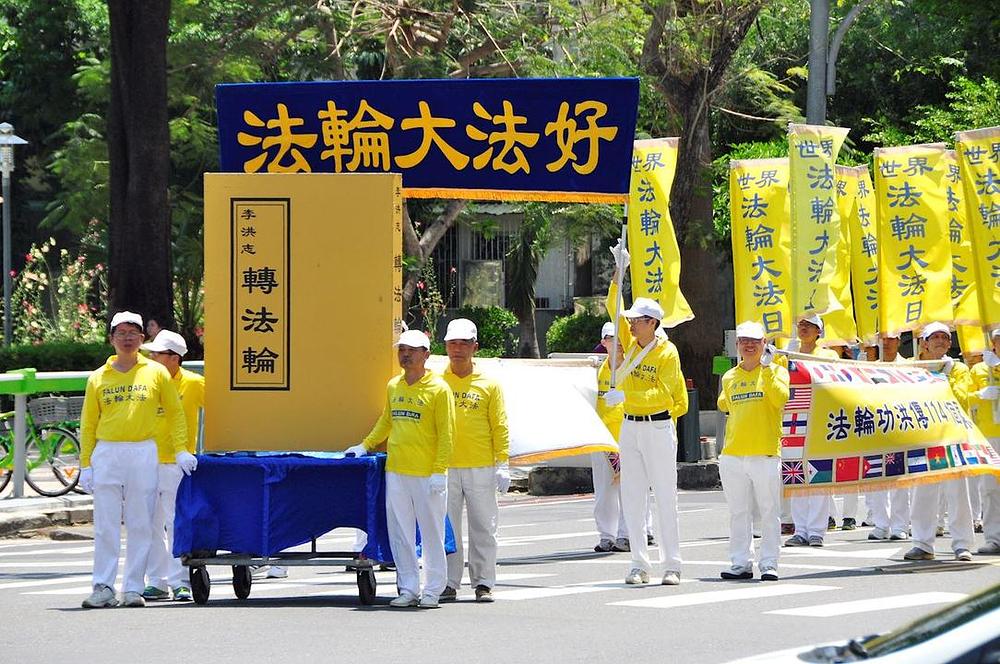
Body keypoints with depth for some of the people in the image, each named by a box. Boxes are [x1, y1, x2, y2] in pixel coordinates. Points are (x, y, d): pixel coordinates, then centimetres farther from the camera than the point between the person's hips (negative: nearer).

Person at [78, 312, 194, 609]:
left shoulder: (156, 373, 7)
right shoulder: (98, 378, 9)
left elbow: (174, 413, 10)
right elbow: (88, 424, 10)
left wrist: (181, 450, -1)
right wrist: (85, 465, 4)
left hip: (143, 453, -1)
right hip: (106, 453, 1)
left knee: (140, 525, 0)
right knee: (105, 526, -2)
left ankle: (133, 589, 4)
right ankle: (103, 587, 0)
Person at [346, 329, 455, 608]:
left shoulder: (438, 389, -6)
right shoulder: (393, 387, 11)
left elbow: (446, 435, -8)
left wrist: (439, 472, -14)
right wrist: (365, 445, 19)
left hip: (427, 474, -5)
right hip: (395, 471, 5)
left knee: (431, 533, 1)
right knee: (400, 533, 5)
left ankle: (433, 590, 7)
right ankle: (408, 589, 11)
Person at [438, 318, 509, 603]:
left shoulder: (488, 385, 5)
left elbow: (500, 427, 4)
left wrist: (502, 464, -3)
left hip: (481, 468, -1)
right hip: (444, 467, 1)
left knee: (483, 527, 1)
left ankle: (483, 583, 7)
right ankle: (448, 583, 6)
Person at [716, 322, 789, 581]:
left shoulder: (775, 371, 3)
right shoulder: (729, 377, 15)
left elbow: (780, 398, -16)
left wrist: (767, 368, -18)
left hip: (766, 453, -4)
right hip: (733, 453, 4)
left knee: (769, 512, -2)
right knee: (738, 512, 7)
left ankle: (769, 564, 1)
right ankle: (740, 563, 12)